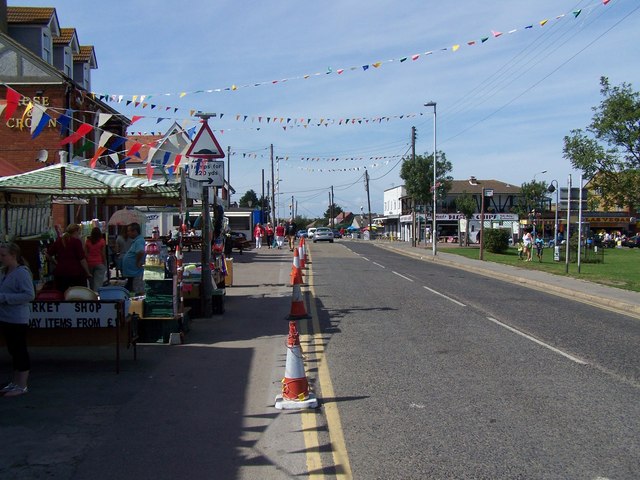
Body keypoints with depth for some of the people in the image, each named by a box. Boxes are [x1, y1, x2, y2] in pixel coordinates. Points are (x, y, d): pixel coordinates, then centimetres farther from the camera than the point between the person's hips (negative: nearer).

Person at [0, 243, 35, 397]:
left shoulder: (22, 273, -15)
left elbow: (29, 295, -21)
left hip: (18, 319, -9)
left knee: (20, 351, 1)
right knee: (13, 350, 17)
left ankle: (22, 386, 10)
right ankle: (14, 382, 29)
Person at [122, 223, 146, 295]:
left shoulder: (139, 241, -19)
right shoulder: (135, 241, 14)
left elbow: (141, 252, -37)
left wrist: (138, 262, -25)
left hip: (135, 272, -11)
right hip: (131, 272, 11)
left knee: (139, 292, -6)